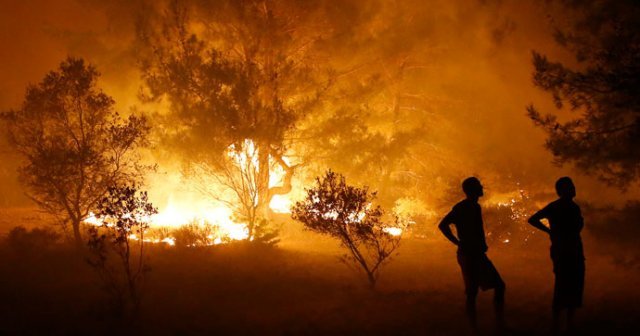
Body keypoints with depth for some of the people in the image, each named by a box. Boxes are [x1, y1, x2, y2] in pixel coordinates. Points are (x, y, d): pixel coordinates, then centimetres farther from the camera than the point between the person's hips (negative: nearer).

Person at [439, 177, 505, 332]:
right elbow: (443, 225, -26)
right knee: (472, 293, -5)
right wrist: (459, 243, -21)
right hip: (468, 256, -9)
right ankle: (474, 328, 0)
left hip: (478, 255, 9)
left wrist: (482, 245, 13)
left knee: (499, 286, 10)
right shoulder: (461, 207, -14)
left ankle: (501, 325, 14)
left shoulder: (475, 207, 14)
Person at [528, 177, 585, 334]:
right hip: (561, 253, -7)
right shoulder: (554, 207, -9)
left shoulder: (574, 207, 11)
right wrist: (550, 231, -9)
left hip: (575, 253, 7)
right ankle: (556, 326, -6)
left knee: (575, 288, 9)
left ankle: (570, 323, 17)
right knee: (562, 288, -8)